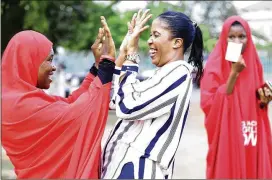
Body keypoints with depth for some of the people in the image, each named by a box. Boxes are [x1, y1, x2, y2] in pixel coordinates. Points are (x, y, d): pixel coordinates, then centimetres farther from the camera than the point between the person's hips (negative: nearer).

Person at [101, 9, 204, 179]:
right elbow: (116, 98, 18)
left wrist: (131, 54, -10)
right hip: (131, 162, 9)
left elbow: (128, 107, -18)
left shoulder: (179, 73, -13)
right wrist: (125, 50, 14)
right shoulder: (167, 73, 16)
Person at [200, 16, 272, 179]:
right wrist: (233, 73, -22)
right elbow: (210, 105, -18)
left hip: (251, 137, 5)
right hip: (226, 138, -5)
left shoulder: (253, 64, 8)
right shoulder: (215, 66, -7)